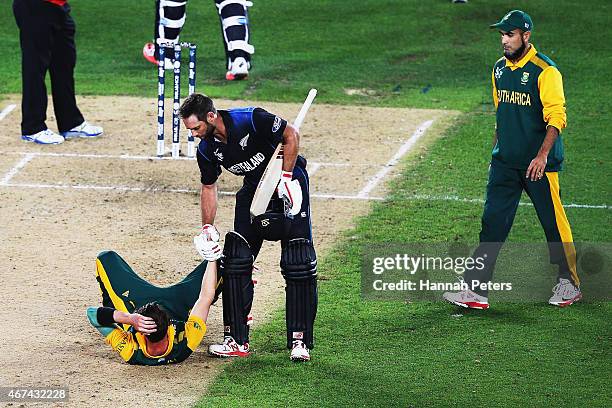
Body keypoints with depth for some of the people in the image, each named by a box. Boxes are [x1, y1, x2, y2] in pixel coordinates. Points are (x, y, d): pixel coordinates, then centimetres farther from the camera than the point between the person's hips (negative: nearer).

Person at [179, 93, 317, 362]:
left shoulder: (251, 119, -28)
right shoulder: (207, 149, -9)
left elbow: (291, 136, -16)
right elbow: (208, 187, 8)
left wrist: (286, 177, -19)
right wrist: (207, 227, 3)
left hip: (289, 183, -6)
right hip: (254, 189, 6)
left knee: (298, 265, -11)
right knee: (235, 260, -4)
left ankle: (299, 341, -7)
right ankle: (236, 341, 0)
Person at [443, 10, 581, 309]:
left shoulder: (544, 71, -13)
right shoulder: (500, 69, 10)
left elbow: (557, 117, -19)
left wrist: (542, 155, -28)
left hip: (538, 164, -6)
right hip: (505, 162, 6)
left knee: (554, 223, 4)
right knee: (492, 222, 0)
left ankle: (569, 284, 20)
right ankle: (475, 290, -3)